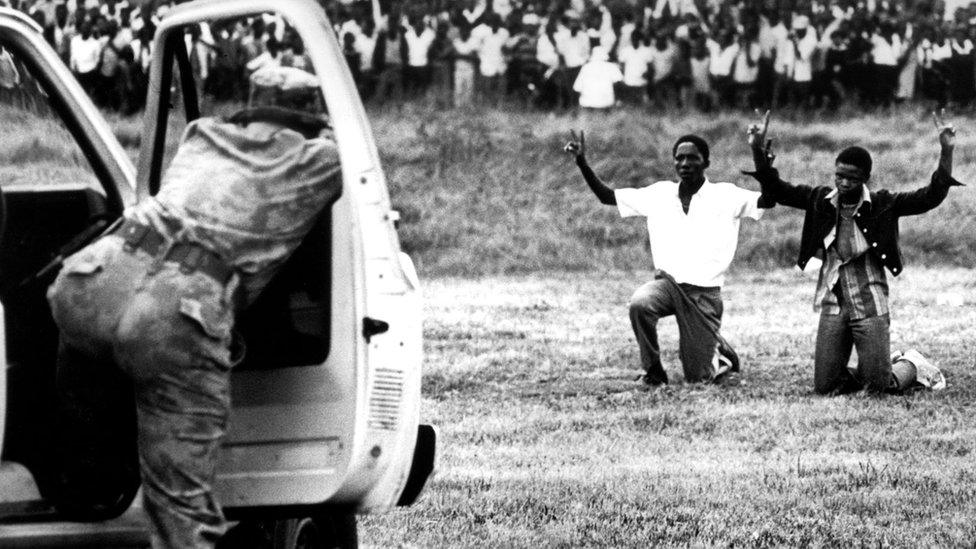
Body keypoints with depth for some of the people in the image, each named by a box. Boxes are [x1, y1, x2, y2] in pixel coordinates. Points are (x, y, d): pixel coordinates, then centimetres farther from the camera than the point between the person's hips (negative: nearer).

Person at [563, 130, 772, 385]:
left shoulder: (725, 196, -5)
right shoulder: (660, 194, 4)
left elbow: (769, 200, -19)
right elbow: (606, 196, 8)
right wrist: (582, 163, -5)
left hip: (705, 294, -2)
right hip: (668, 283, 2)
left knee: (698, 377, -2)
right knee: (640, 304, -33)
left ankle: (721, 358, 35)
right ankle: (653, 371, -11)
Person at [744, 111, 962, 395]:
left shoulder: (882, 204, -6)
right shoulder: (821, 200, 2)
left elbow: (931, 196, -13)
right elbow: (776, 190, 3)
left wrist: (946, 153, -25)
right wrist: (759, 152, -12)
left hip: (870, 307, -3)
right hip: (833, 306, 3)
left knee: (881, 386, -5)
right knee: (824, 387, 2)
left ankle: (911, 368, 29)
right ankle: (862, 374, 33)